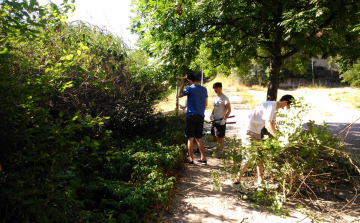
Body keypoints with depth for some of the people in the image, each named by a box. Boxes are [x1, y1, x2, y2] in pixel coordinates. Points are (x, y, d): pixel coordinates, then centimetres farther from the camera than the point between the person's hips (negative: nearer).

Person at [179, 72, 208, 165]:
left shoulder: (190, 88, -9)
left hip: (191, 115, -6)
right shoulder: (204, 89, 9)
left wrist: (183, 83, 10)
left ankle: (191, 159, 7)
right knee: (198, 138, 14)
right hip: (200, 116, 6)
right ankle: (203, 158, 15)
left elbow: (180, 95, 7)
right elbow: (206, 104, 15)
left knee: (190, 138, 2)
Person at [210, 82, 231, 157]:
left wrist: (224, 119, -20)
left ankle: (220, 151, 12)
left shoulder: (224, 98, -13)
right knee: (214, 135, 15)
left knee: (220, 137, -1)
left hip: (221, 121, -8)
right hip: (215, 120, 8)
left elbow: (229, 110, -15)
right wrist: (212, 114, 7)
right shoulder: (215, 97, 11)